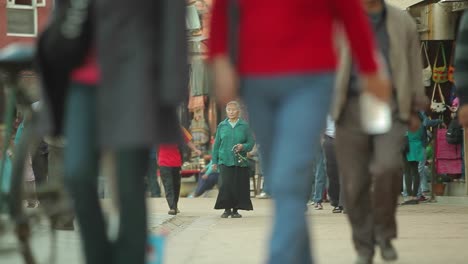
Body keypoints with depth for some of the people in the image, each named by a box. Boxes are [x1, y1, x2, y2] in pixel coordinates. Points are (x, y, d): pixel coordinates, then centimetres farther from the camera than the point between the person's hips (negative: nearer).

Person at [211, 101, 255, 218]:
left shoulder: (244, 126, 4)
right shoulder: (222, 126, 8)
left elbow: (251, 142, 5)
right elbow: (216, 144, 11)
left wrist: (243, 146, -16)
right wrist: (214, 161, 8)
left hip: (240, 162, 0)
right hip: (225, 161, 0)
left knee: (239, 186, 0)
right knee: (225, 185, -10)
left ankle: (235, 210, 11)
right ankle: (227, 209, 1)